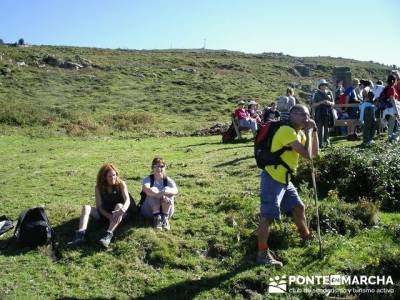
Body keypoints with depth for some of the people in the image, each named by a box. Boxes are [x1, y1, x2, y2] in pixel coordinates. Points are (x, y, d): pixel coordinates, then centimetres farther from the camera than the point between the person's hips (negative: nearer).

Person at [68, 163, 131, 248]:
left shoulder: (121, 184, -9)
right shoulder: (99, 187, -4)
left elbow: (127, 200, -23)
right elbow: (99, 206, -9)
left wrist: (123, 209, -46)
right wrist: (109, 216, -28)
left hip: (119, 214, -3)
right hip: (104, 214, 3)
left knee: (119, 206, -35)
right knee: (86, 208, -18)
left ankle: (109, 235, -54)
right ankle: (80, 234, -40)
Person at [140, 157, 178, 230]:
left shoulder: (168, 180, -1)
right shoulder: (148, 179, -5)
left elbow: (175, 190, -23)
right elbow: (145, 189, -30)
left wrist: (165, 192, -46)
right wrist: (160, 195, -47)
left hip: (165, 211, 1)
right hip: (149, 211, -1)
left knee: (168, 190, -24)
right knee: (153, 190, -26)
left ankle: (165, 218, -28)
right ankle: (157, 218, -35)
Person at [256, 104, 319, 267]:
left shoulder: (299, 133, 12)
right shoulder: (287, 131, -19)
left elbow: (314, 152, 15)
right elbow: (307, 154, -24)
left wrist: (314, 131, 5)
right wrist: (308, 132, -13)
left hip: (285, 180, 10)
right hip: (272, 179, -10)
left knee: (299, 207, 21)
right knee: (268, 216, -7)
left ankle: (306, 237, 44)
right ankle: (262, 254, 0)